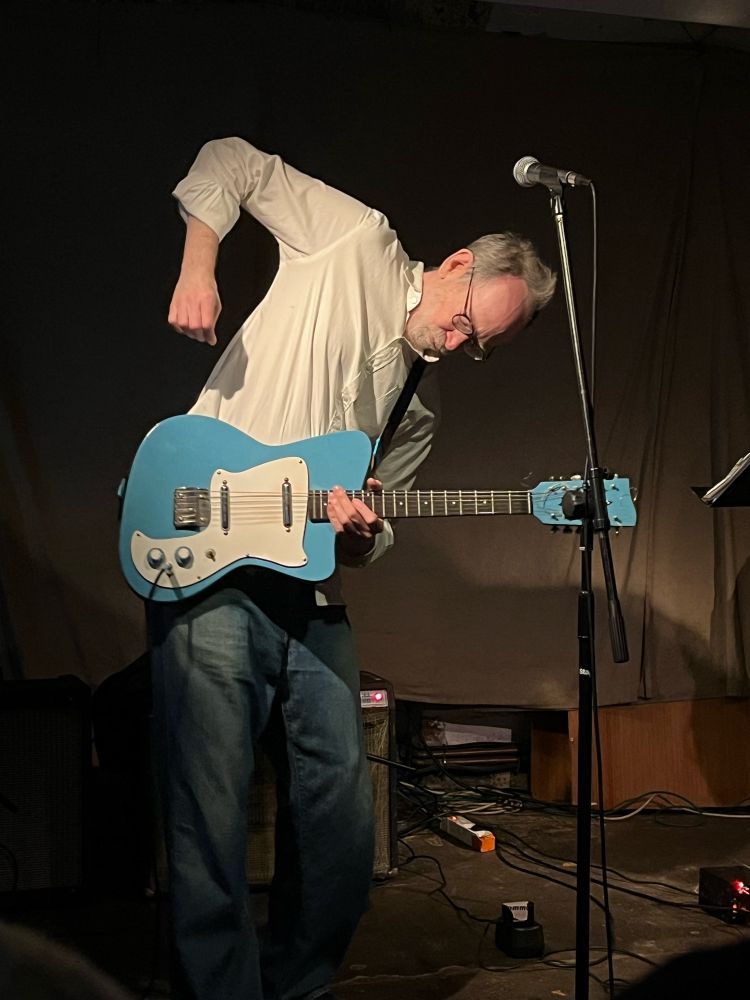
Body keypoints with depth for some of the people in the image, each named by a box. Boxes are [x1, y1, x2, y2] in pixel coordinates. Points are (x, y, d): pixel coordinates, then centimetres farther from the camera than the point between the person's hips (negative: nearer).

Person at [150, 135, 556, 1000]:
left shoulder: (420, 406, 15)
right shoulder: (357, 240, 1)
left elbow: (375, 526, 16)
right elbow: (232, 162, 8)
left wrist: (358, 533, -9)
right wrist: (196, 269, -9)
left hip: (309, 593, 7)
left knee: (341, 816, 11)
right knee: (213, 823, -6)